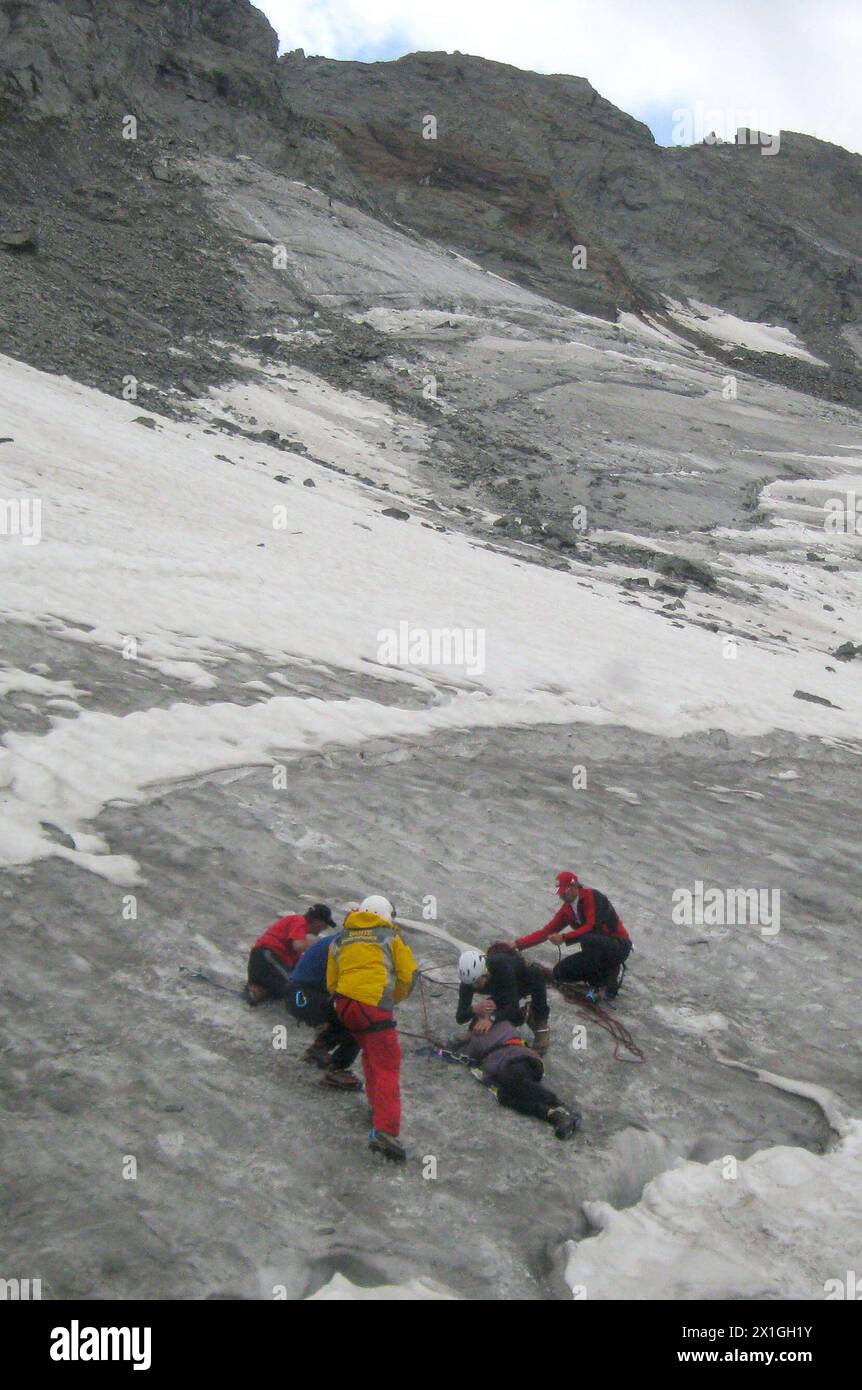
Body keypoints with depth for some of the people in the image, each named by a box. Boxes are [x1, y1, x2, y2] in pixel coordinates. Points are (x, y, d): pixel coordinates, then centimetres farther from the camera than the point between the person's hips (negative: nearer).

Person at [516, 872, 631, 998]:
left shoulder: (592, 896, -18)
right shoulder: (567, 910, 4)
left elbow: (593, 927, -29)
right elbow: (547, 931, 5)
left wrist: (564, 938, -30)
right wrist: (518, 944, -2)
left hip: (619, 946, -7)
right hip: (597, 951, 7)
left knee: (588, 939, -37)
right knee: (559, 973, -4)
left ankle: (610, 973, -14)